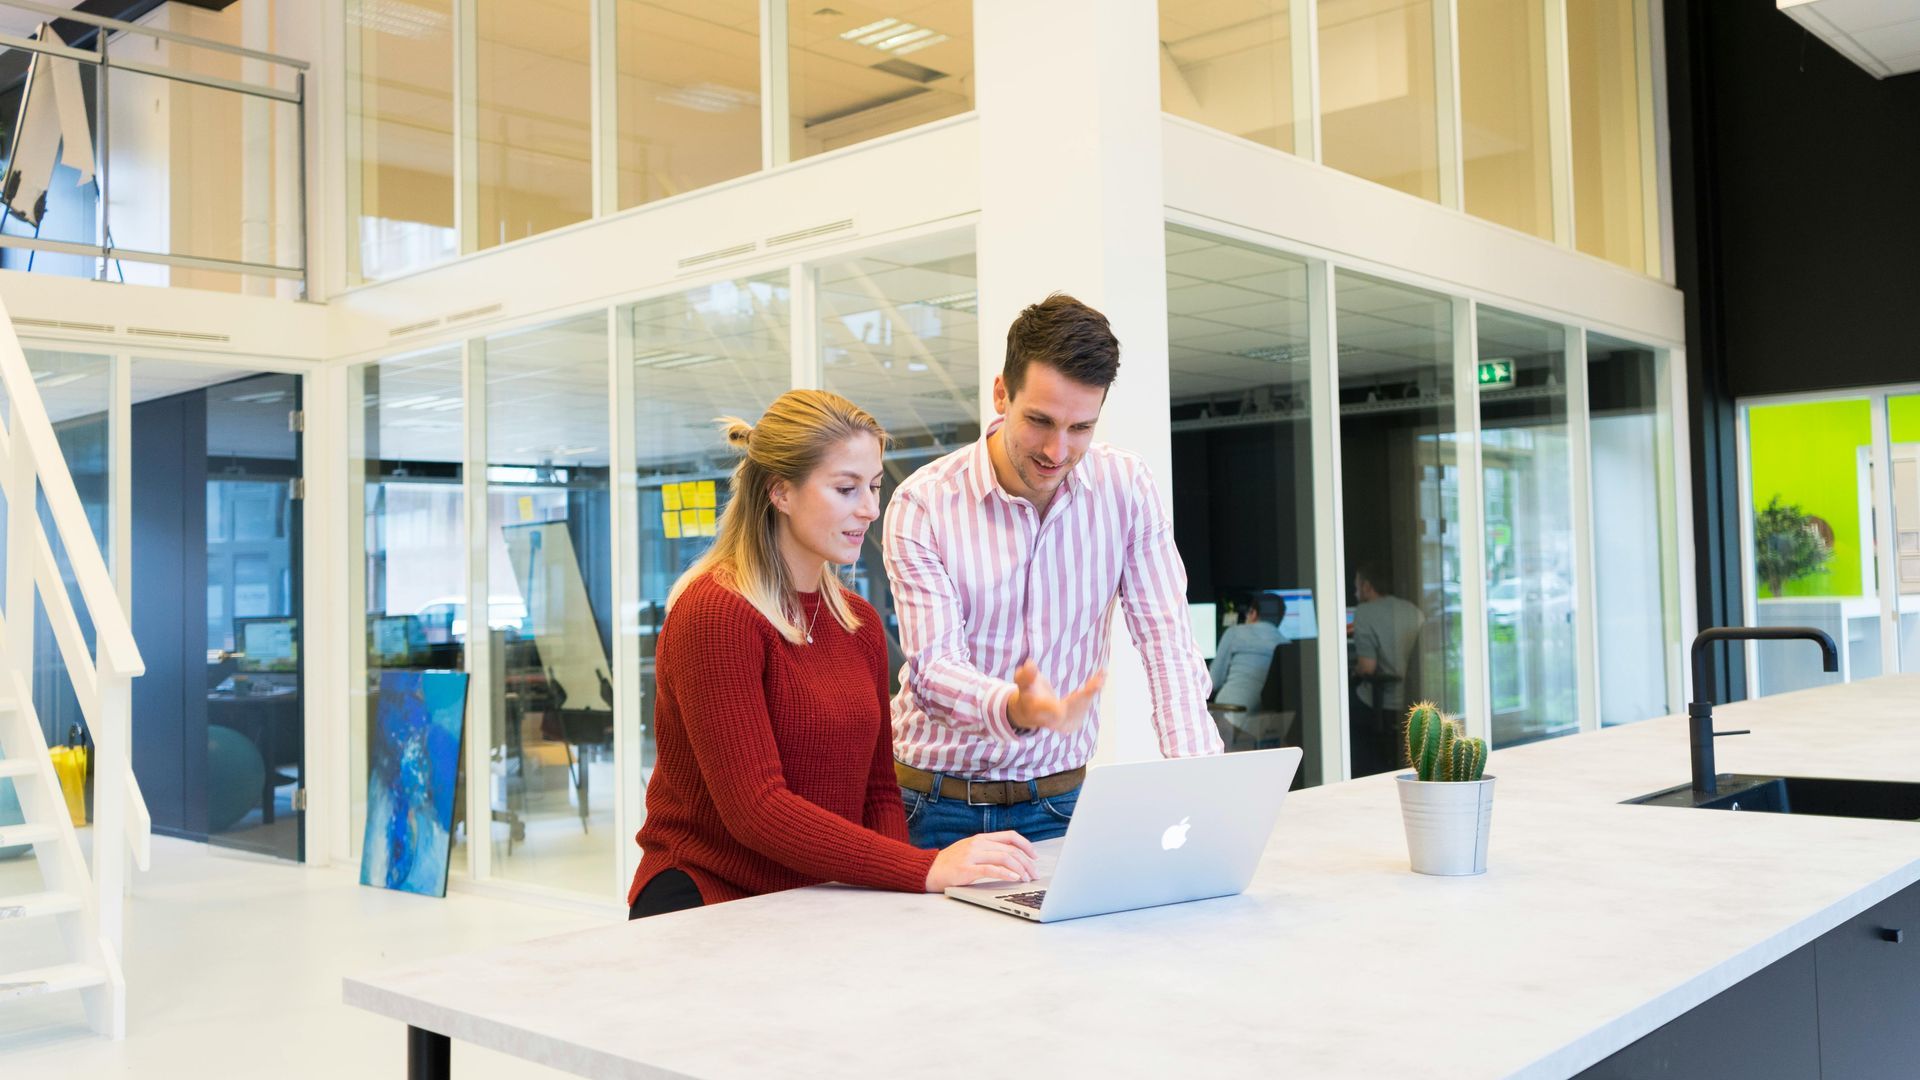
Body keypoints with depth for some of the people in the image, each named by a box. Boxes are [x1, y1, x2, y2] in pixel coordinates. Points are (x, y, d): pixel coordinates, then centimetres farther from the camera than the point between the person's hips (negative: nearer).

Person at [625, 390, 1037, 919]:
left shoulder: (859, 622, 12)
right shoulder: (713, 613, -13)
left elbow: (878, 791, 13)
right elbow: (754, 808, -20)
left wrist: (891, 895, -8)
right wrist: (924, 870, -26)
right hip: (711, 900, -7)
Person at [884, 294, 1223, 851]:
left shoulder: (1126, 487, -1)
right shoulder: (922, 506, -9)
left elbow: (1167, 642, -4)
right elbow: (933, 665, -15)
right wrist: (1016, 708, -36)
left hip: (1060, 798, 2)